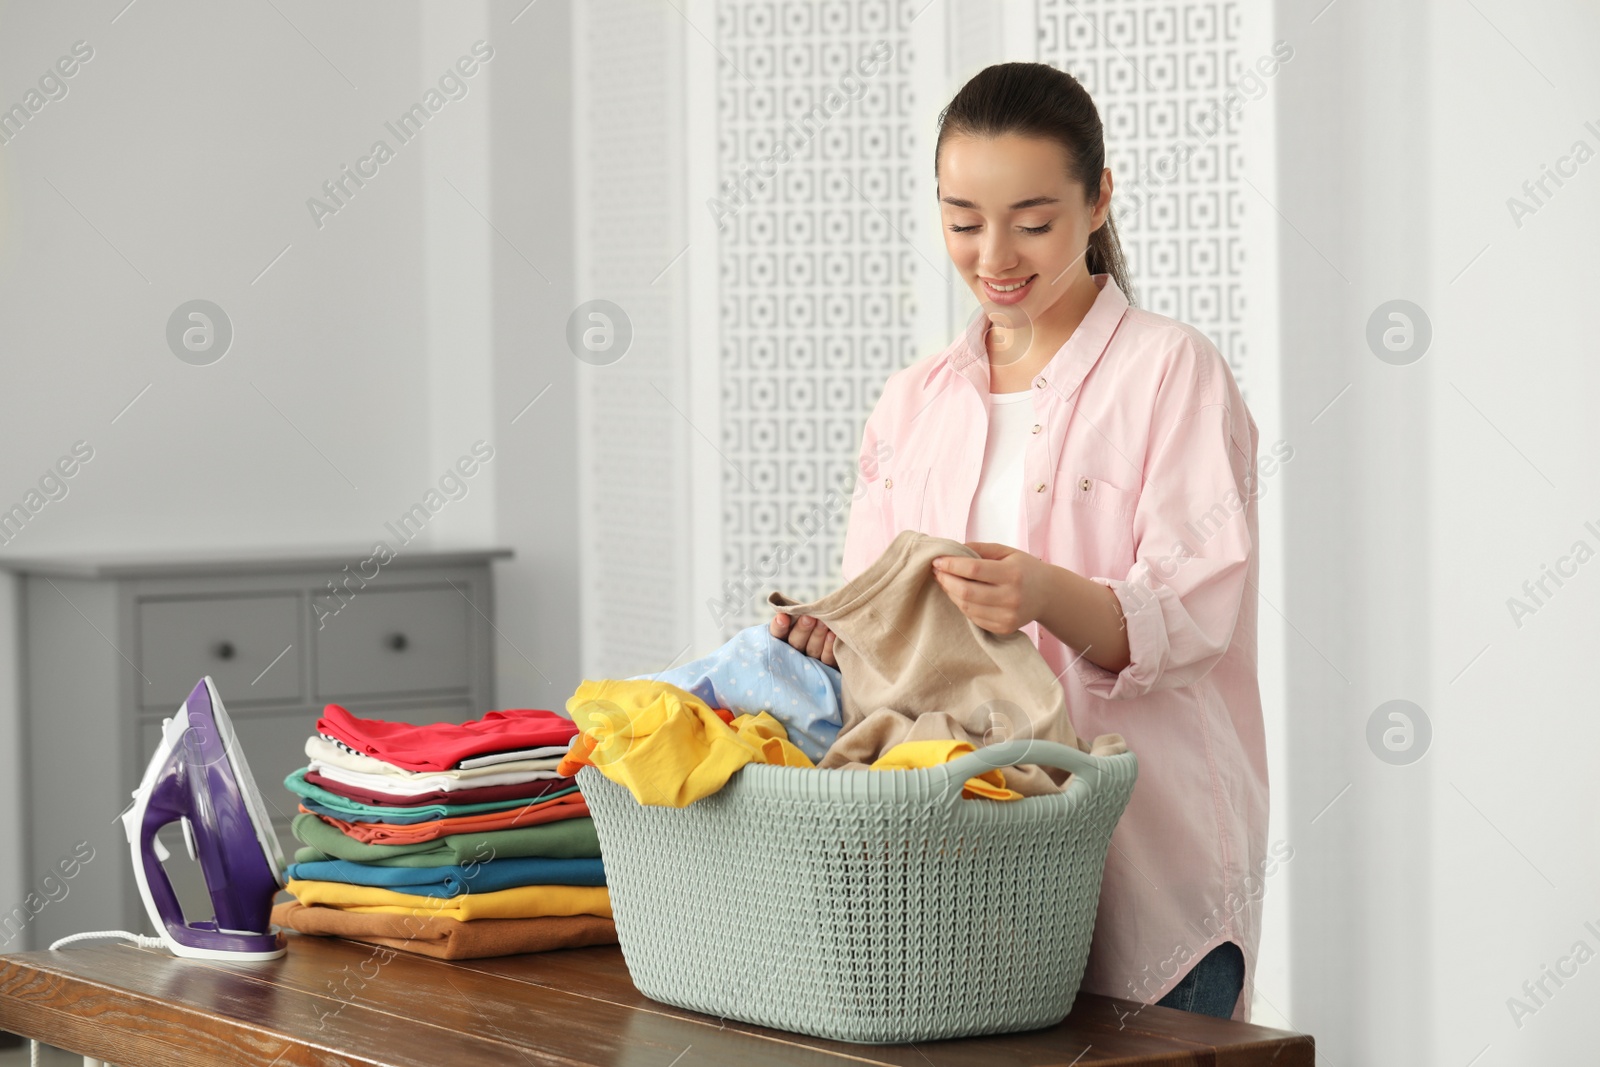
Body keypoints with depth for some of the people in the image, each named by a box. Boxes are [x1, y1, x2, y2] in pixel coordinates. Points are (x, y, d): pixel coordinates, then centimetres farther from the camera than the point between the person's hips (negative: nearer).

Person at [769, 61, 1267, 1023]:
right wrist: (833, 636, -10)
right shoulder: (914, 401, 15)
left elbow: (1195, 614, -11)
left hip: (1148, 846, -4)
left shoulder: (1172, 370, -1)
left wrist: (1051, 597, -30)